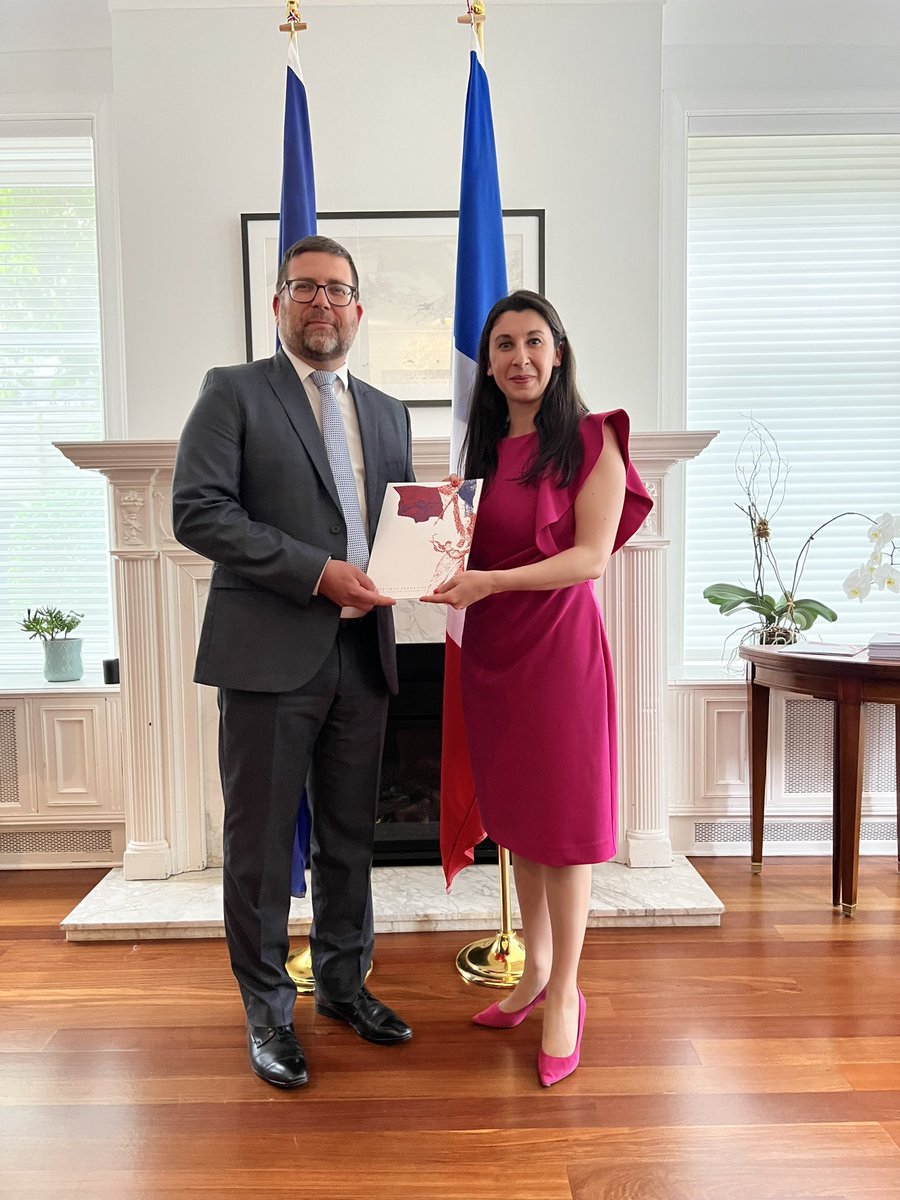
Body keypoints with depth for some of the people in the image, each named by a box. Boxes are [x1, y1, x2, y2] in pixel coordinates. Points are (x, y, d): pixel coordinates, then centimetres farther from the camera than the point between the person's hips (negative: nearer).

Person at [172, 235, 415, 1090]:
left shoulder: (386, 413, 16)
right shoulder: (233, 391, 1)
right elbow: (197, 511, -11)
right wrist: (317, 572, -17)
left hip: (361, 654, 5)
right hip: (270, 655, -4)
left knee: (349, 836, 16)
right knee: (260, 844, 7)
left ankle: (343, 985, 36)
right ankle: (266, 1011, 27)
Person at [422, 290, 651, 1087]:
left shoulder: (591, 440, -4)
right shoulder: (485, 448, 13)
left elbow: (593, 555, -14)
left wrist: (491, 581, -23)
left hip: (558, 646, -6)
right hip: (490, 648, 6)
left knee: (562, 817, 3)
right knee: (514, 814, 14)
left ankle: (565, 994, 21)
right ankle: (534, 973, 32)